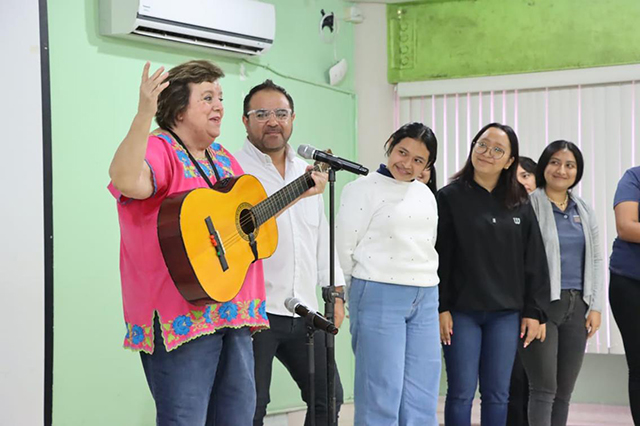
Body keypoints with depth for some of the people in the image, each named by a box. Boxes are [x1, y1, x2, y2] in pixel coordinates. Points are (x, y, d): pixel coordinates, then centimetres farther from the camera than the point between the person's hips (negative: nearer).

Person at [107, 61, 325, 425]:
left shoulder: (222, 158, 19)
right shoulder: (158, 150, -10)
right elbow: (126, 180, -34)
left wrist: (301, 191, 27)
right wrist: (144, 115, -44)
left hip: (235, 314, 9)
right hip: (182, 319, -9)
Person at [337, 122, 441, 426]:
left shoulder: (426, 195, 14)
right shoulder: (362, 189, -5)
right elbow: (345, 248, -5)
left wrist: (422, 286, 13)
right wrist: (369, 286, 3)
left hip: (425, 299, 6)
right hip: (379, 297, -6)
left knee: (422, 400, 6)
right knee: (381, 397, -5)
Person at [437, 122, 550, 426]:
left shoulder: (520, 205, 7)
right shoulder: (449, 198, -2)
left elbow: (534, 262, 8)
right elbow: (437, 258, -5)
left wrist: (534, 311, 3)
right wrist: (440, 308, -11)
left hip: (506, 313, 3)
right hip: (461, 312, -3)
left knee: (497, 394, 7)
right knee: (461, 393, -1)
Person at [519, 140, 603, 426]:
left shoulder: (584, 211, 13)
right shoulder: (527, 206, -6)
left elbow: (596, 260, 15)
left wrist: (595, 306, 7)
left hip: (576, 306, 6)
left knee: (564, 392, 8)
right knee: (544, 388, -8)